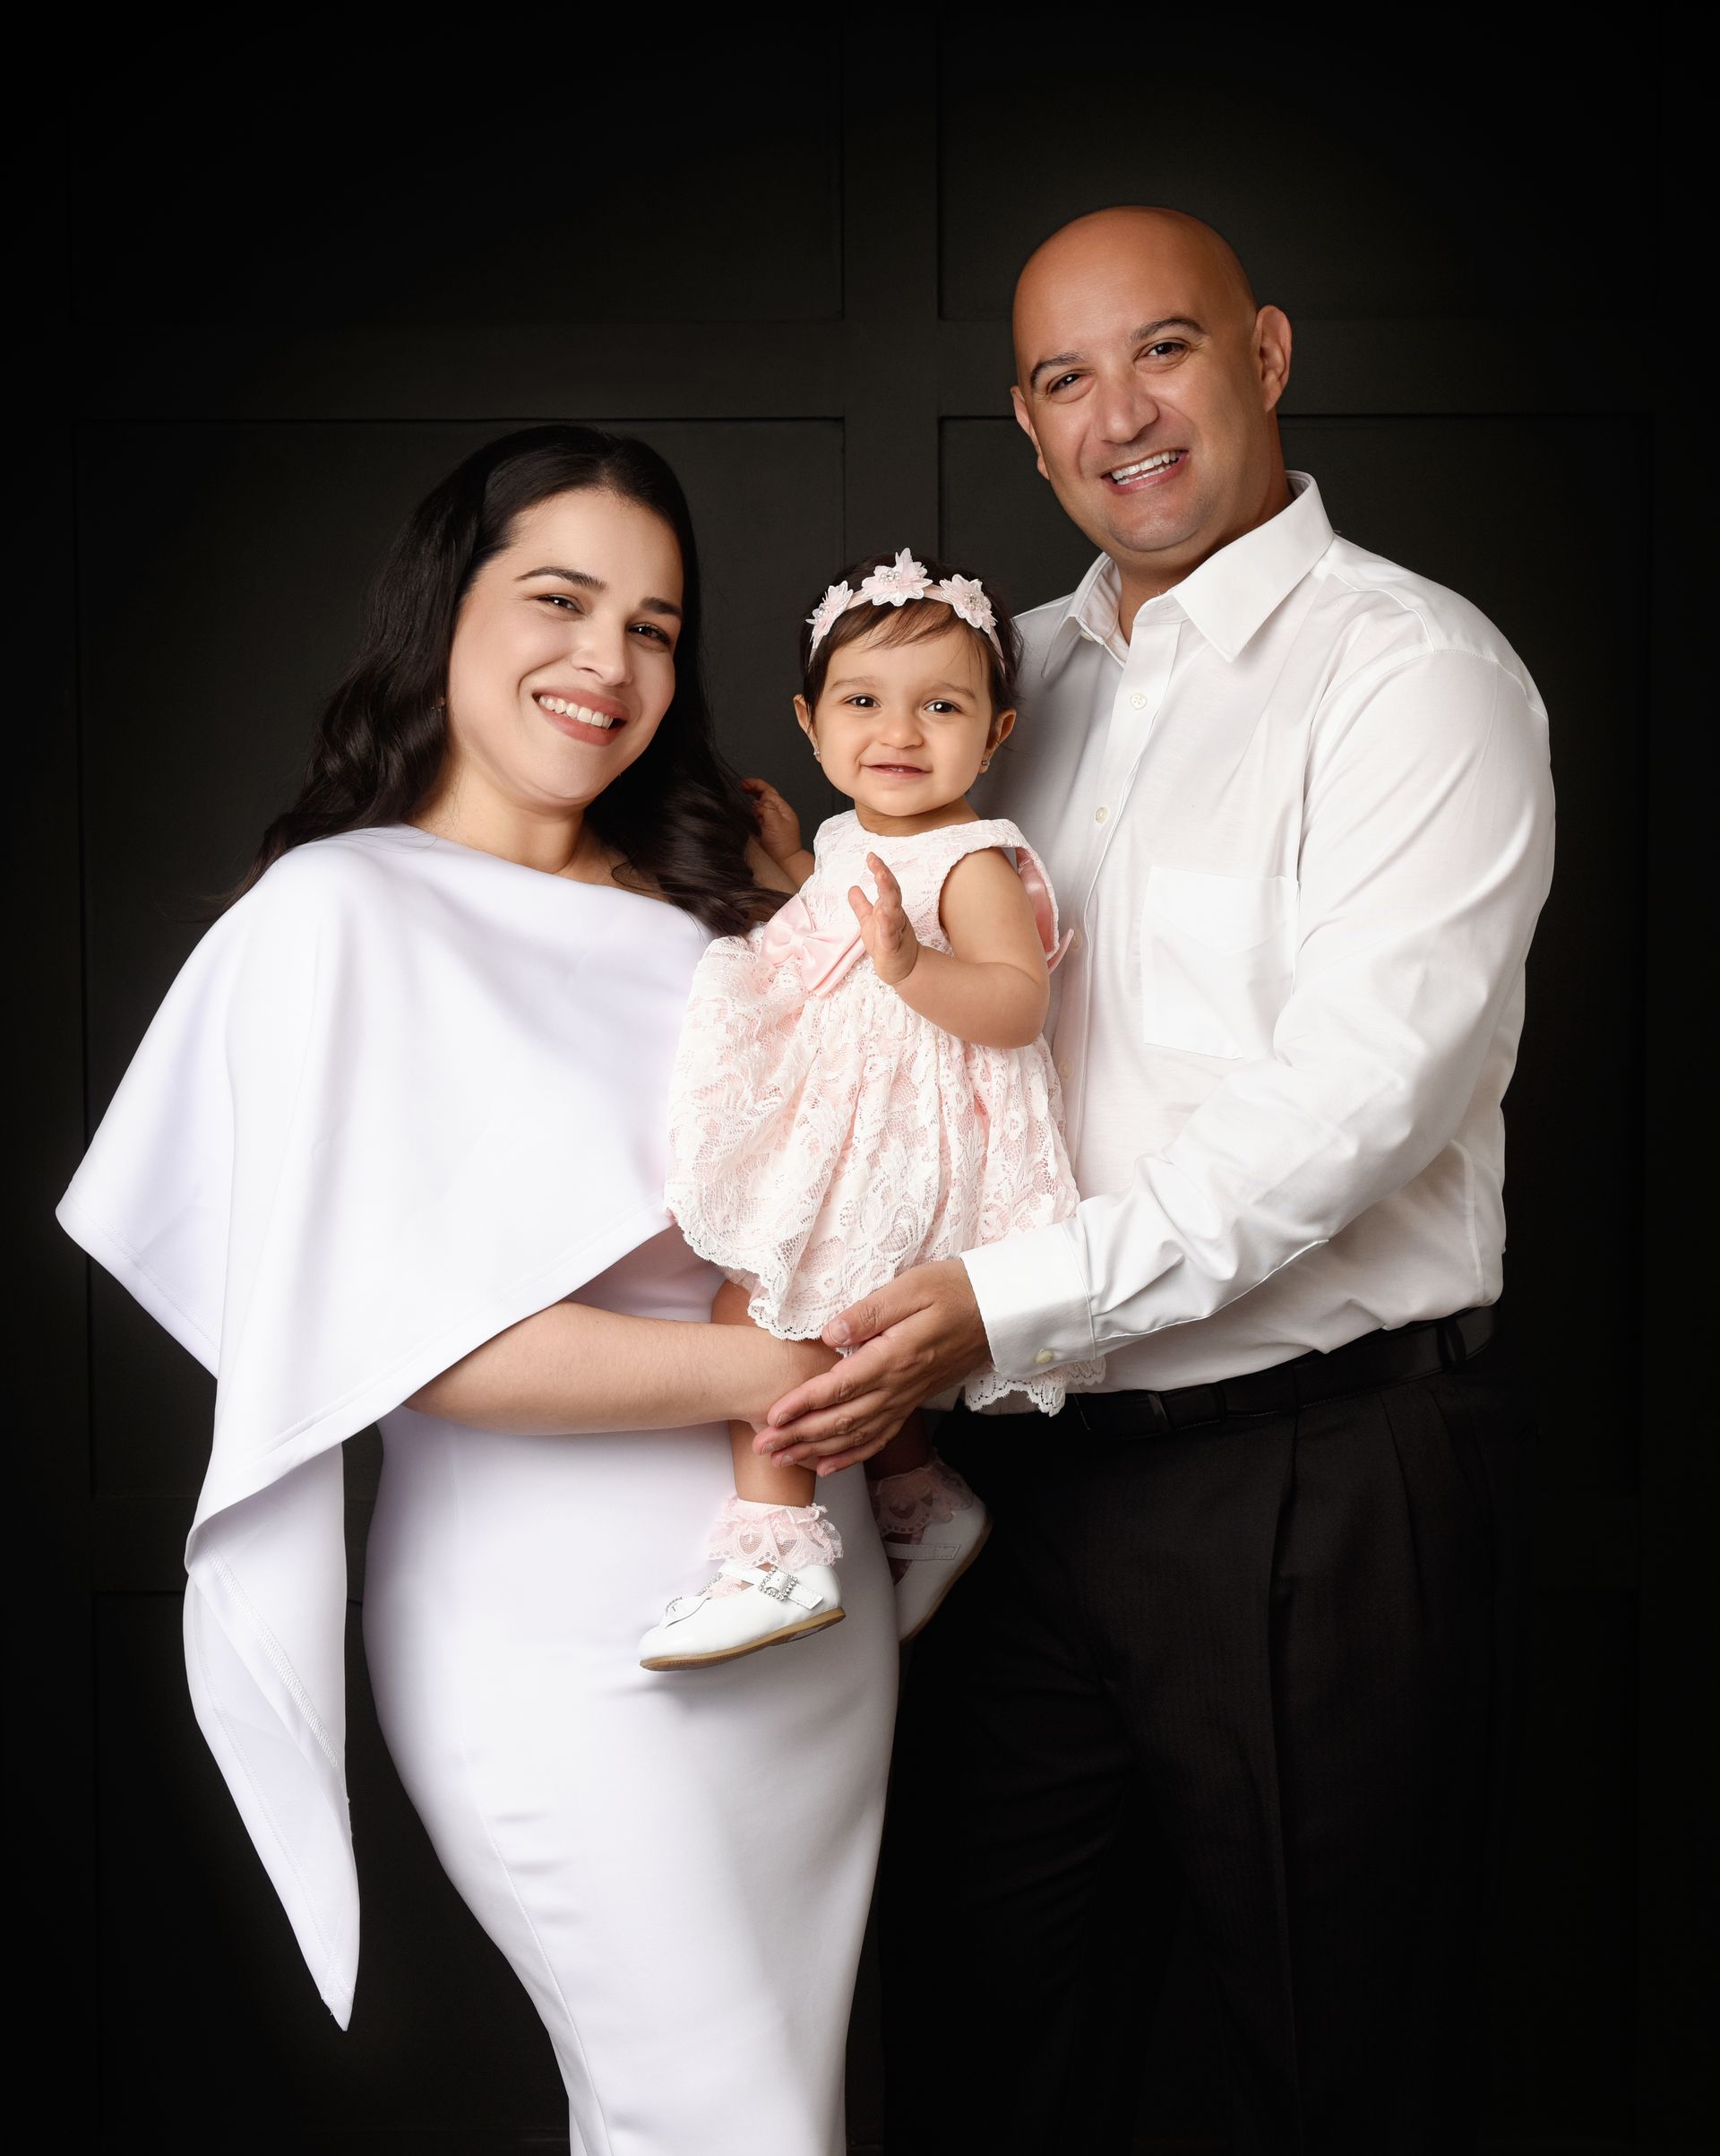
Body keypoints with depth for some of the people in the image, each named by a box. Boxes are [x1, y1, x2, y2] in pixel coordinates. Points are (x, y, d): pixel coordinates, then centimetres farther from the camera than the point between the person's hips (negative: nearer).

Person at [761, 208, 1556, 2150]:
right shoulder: (1020, 675, 12)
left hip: (1317, 1479, -6)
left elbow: (1356, 1100, -19)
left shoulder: (1410, 669, -8)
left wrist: (1009, 1299, -23)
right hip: (1032, 1461, 6)